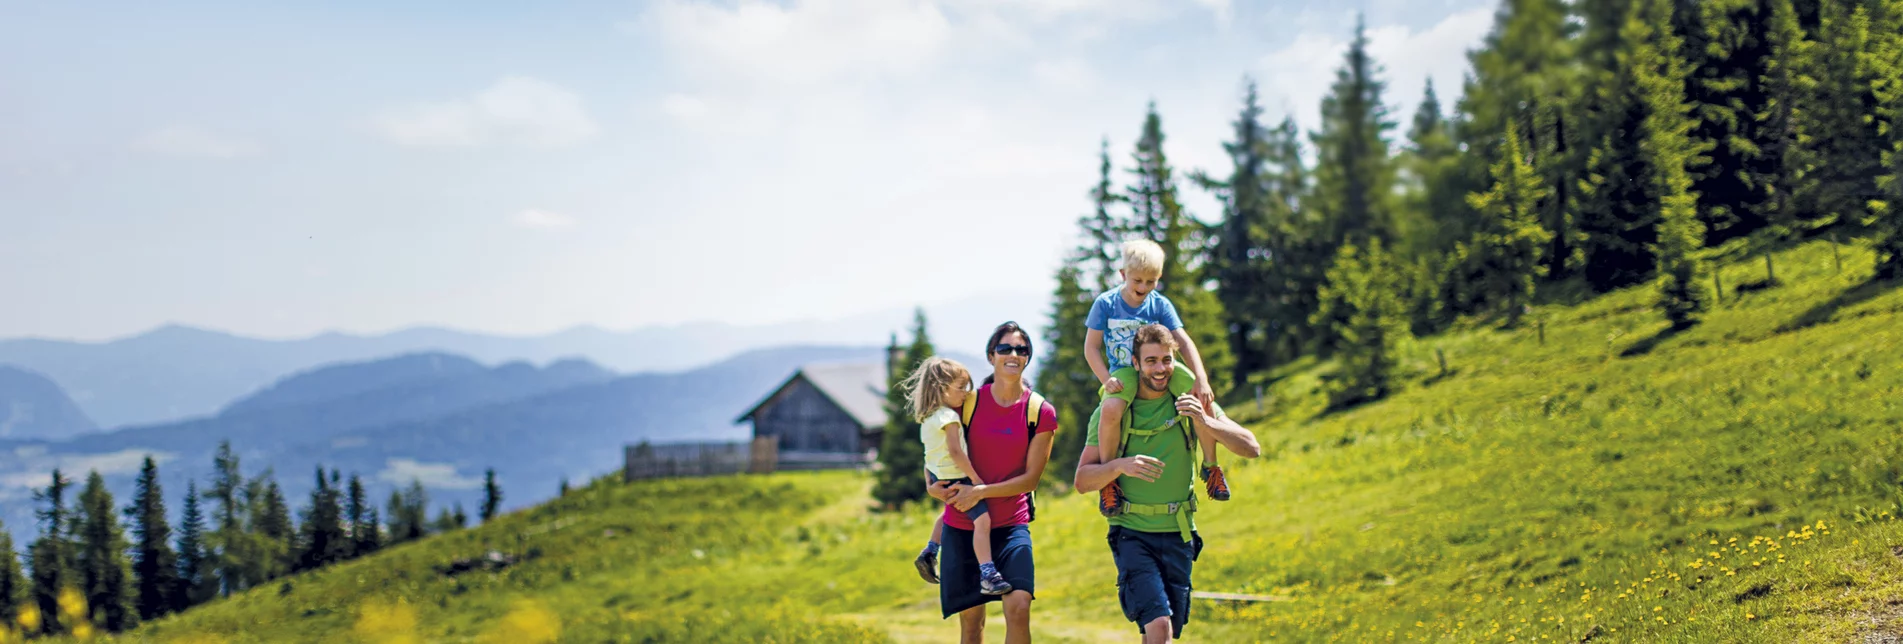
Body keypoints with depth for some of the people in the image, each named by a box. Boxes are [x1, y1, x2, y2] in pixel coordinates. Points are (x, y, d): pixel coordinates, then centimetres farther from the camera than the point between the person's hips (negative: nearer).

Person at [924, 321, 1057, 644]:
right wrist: (934, 483, -5)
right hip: (962, 526, 1)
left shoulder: (1040, 412, -3)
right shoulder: (968, 402, 0)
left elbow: (1031, 478, -5)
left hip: (1011, 524, -1)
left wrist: (982, 491, -15)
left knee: (1019, 607, -18)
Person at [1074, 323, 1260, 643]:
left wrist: (1206, 422, -21)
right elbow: (1082, 481, -4)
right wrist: (1121, 465, -23)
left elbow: (1251, 448, -5)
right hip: (1132, 535, -3)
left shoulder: (1191, 403, 2)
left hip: (1178, 535, 3)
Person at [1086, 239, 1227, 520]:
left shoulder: (1160, 305, -3)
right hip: (1123, 372, -2)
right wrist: (1106, 379, -18)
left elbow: (1184, 342, -9)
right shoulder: (1106, 303, -6)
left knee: (1202, 399, -22)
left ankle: (1210, 466, 1)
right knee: (1110, 409, -35)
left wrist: (1201, 380, -21)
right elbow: (1091, 347, -3)